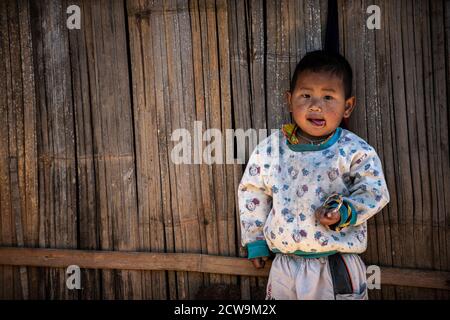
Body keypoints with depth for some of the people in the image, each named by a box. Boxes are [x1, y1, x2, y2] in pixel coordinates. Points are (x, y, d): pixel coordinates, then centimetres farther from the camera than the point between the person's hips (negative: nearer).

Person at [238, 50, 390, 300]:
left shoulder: (355, 151, -8)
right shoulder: (270, 149, 0)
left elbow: (374, 192, -5)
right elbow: (252, 193, 10)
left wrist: (343, 212, -22)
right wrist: (255, 241, 13)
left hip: (337, 269, -2)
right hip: (285, 266, 3)